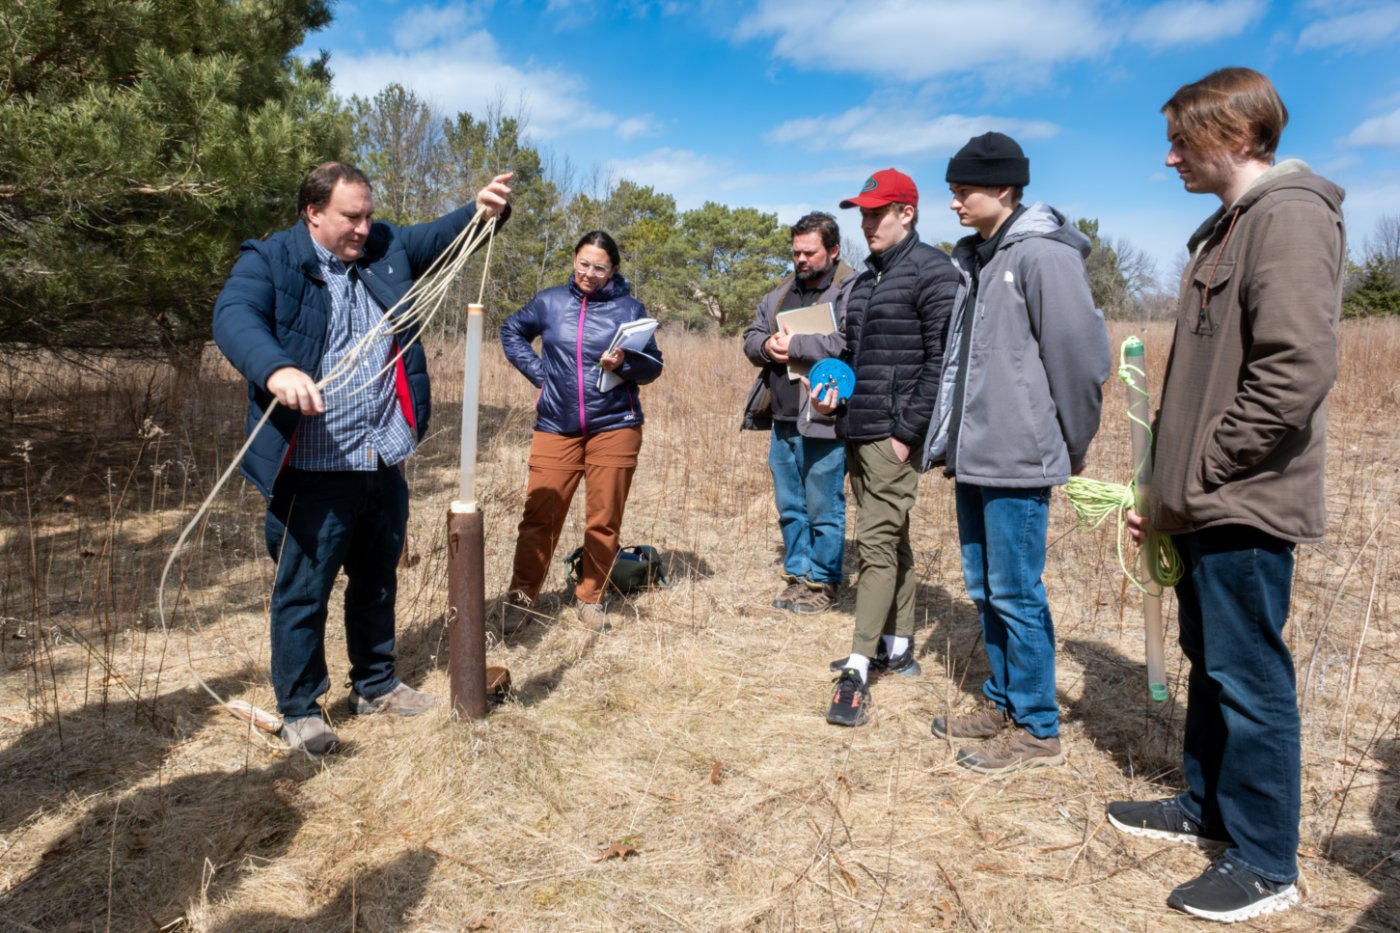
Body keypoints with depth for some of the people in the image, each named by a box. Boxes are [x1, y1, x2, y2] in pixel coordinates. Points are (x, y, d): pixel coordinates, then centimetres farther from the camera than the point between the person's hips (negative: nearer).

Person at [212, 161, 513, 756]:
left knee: (377, 578, 19)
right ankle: (298, 709, 22)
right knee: (304, 589, 4)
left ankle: (375, 685, 37)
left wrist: (482, 211, -6)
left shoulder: (385, 248, 11)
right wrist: (276, 369, -42)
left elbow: (443, 236, 17)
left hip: (384, 459, 6)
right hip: (314, 467, -6)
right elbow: (233, 317, -21)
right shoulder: (270, 260, -6)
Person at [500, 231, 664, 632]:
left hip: (614, 426, 0)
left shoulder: (629, 308, 1)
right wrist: (538, 372, 9)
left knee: (604, 520, 4)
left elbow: (653, 367, 2)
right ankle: (520, 598, 10)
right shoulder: (550, 302, 5)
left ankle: (591, 599, 19)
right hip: (556, 427, 1)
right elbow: (512, 331, 22)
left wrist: (624, 363, -18)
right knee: (539, 516, -2)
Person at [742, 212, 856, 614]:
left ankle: (823, 584, 17)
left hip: (823, 420, -7)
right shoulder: (782, 291, 17)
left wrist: (795, 345, -17)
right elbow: (751, 336, 19)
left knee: (824, 510, 3)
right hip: (782, 419, 8)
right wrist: (767, 346, -4)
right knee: (789, 507, 16)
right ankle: (797, 576, 29)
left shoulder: (852, 289, -7)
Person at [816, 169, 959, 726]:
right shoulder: (865, 279, 17)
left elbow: (941, 361, -15)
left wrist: (908, 432, -18)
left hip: (893, 435, -9)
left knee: (877, 544, -9)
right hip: (857, 432, 9)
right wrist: (832, 389, 5)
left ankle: (858, 668, -5)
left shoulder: (931, 272, -8)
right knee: (891, 540, 14)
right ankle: (898, 648, 25)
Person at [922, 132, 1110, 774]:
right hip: (972, 456, 9)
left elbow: (1082, 357, -13)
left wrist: (1071, 446, -4)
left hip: (1016, 460, -8)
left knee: (1015, 594, -1)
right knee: (984, 590, 15)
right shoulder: (973, 258, 15)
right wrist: (949, 436, 13)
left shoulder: (1042, 255, -11)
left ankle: (1036, 728, 14)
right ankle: (1001, 704, 30)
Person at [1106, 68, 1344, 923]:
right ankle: (1208, 806, 35)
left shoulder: (1289, 214, -13)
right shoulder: (1228, 227, 17)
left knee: (1249, 676, 1)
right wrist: (1173, 489, 13)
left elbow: (1296, 371, -23)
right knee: (1210, 661, 19)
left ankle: (1265, 863, 16)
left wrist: (1195, 475, -16)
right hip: (1211, 503, 10)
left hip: (1246, 504, -9)